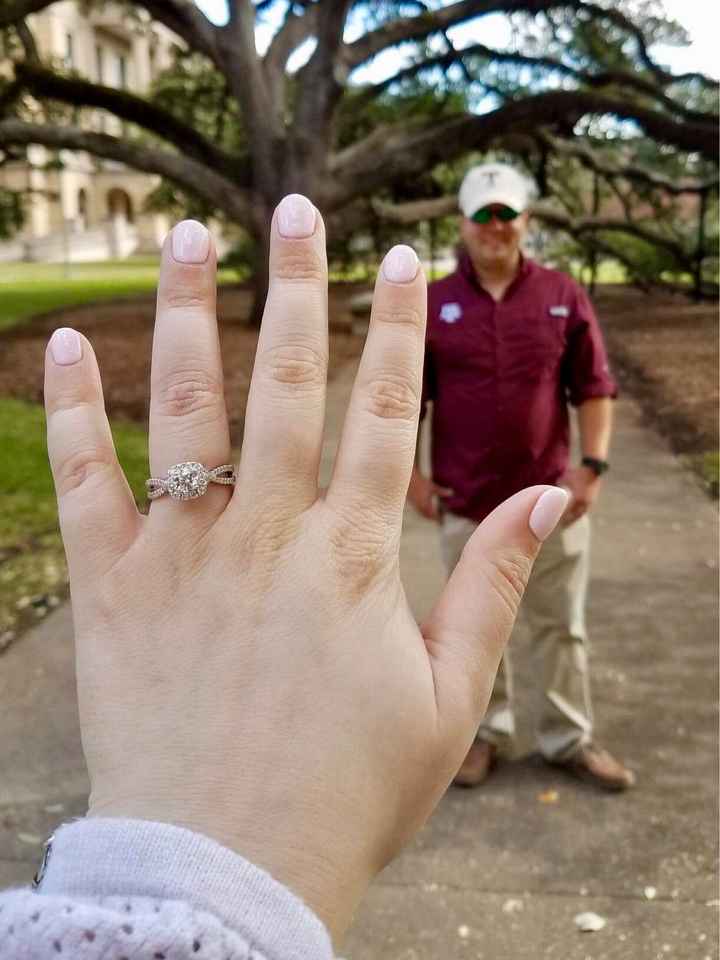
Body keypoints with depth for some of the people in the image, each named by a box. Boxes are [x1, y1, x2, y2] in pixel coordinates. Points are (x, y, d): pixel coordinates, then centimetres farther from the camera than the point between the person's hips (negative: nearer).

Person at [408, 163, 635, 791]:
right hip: (466, 502, 0)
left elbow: (595, 387, 2)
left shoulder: (564, 296, 0)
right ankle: (487, 731, 31)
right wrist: (408, 475, -2)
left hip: (552, 497, 0)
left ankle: (571, 739, 28)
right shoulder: (432, 305, 0)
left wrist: (593, 466, -7)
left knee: (561, 626, 12)